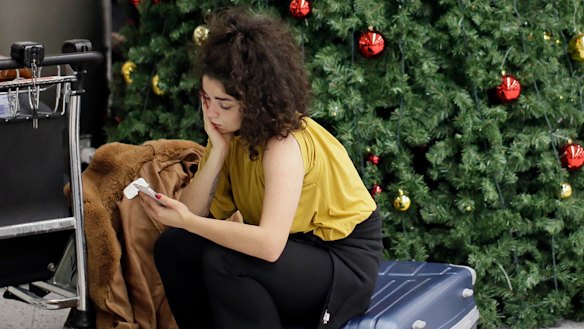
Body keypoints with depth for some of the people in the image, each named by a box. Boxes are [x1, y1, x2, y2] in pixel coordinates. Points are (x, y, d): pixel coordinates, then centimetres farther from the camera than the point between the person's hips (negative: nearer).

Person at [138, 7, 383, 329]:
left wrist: (187, 221, -38)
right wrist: (217, 149, -21)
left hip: (344, 262, -8)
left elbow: (270, 245, -39)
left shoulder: (286, 143, -27)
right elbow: (192, 210, -11)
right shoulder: (233, 132, -3)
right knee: (173, 246, -8)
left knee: (223, 262, -30)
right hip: (296, 248, 8)